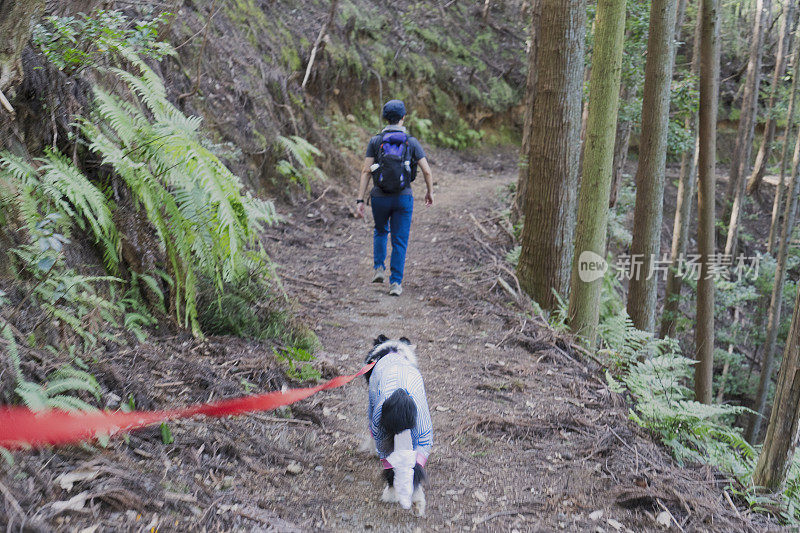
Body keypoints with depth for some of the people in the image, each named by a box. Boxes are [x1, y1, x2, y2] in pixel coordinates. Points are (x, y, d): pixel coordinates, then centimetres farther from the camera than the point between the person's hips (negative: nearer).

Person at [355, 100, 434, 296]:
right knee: (399, 241, 7)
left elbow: (366, 171, -6)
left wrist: (360, 201, -6)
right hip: (403, 197, -1)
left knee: (380, 232, 27)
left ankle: (379, 268, 14)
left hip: (379, 197, 1)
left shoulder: (375, 141, 0)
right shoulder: (412, 142, 0)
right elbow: (427, 171, -3)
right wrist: (430, 192, 15)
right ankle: (395, 283, 3)